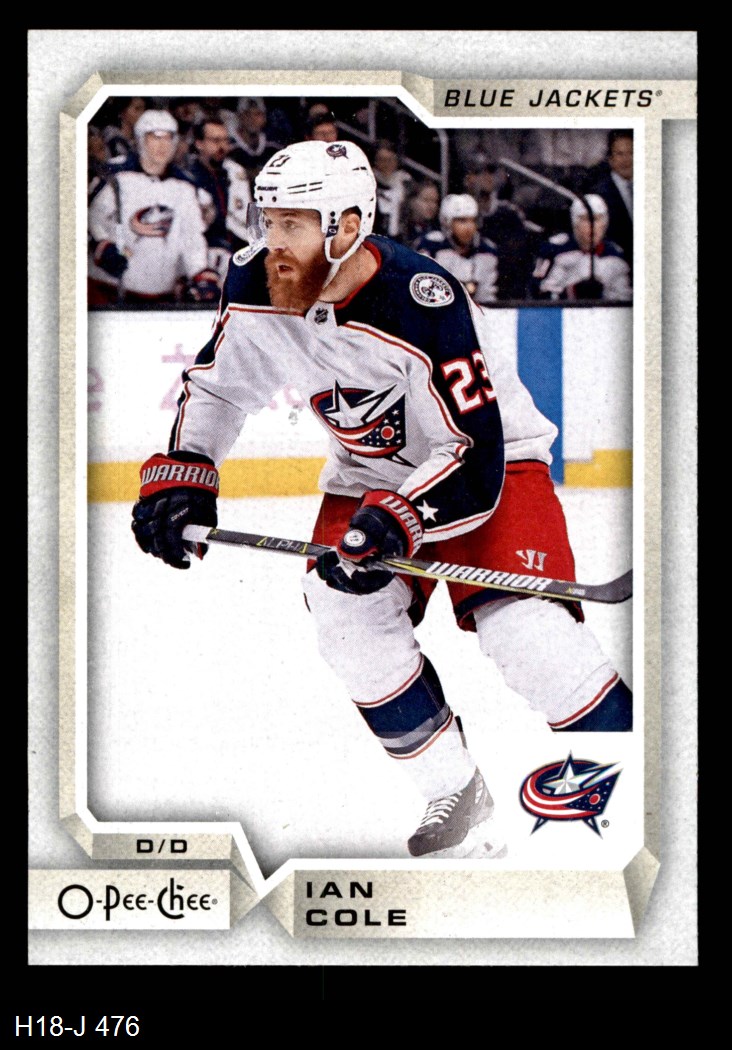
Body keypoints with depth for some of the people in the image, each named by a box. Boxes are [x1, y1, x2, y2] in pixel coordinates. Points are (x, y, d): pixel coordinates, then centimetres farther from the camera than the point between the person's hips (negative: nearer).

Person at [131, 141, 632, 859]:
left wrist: (397, 520, -45)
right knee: (345, 613, -15)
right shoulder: (254, 290, -13)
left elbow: (477, 457, -33)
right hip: (371, 469, 6)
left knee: (525, 628, -23)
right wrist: (180, 477, -5)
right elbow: (214, 387, 6)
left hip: (491, 461, -6)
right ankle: (457, 797, 0)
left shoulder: (421, 305, -33)